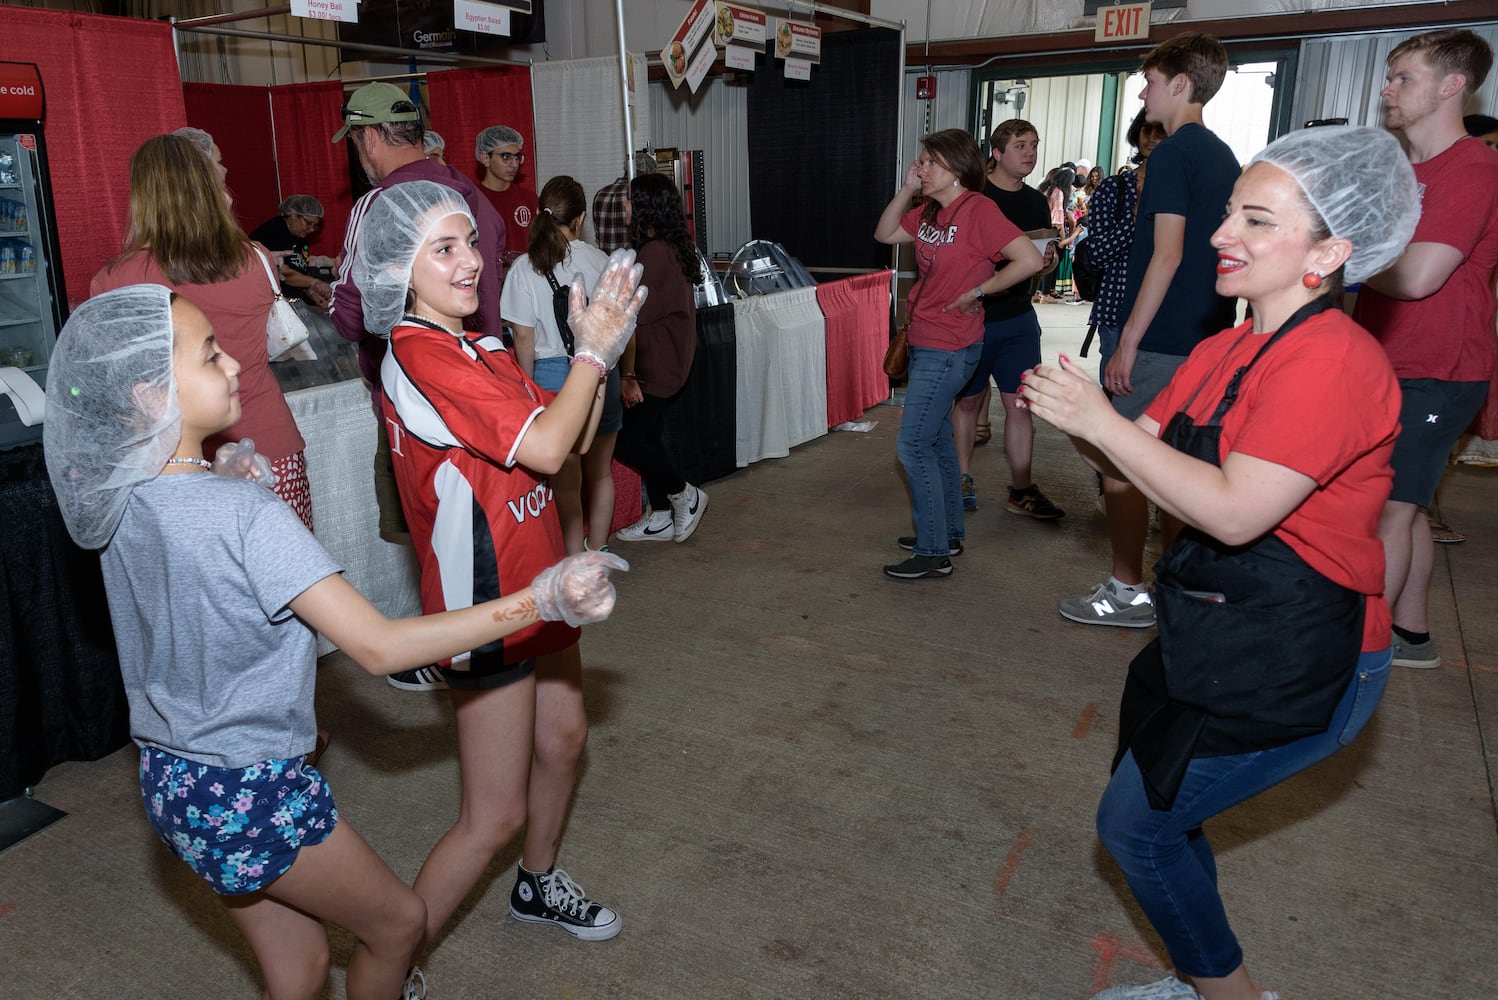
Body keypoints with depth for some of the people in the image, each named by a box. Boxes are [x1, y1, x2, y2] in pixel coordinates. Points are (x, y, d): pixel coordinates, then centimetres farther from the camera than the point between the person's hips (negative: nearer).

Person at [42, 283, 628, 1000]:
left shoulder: (117, 496, -3)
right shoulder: (244, 513, -27)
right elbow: (378, 648, -29)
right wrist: (538, 602, -31)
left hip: (171, 777, 8)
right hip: (250, 792, -8)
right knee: (399, 921, 16)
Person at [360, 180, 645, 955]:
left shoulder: (480, 349, 8)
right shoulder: (419, 355, -21)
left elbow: (574, 436, 6)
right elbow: (544, 449, -27)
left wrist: (597, 347, -6)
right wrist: (593, 350, -16)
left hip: (531, 585, 10)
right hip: (484, 607, -10)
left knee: (563, 741, 25)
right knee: (495, 816, -1)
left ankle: (537, 885, 49)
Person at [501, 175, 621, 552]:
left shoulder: (525, 269, -9)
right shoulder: (600, 261, -2)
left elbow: (525, 340, -8)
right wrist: (627, 375, 17)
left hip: (553, 375, -3)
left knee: (566, 482, 8)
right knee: (600, 472, 18)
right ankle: (600, 550, 33)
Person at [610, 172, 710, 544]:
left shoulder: (654, 253, -19)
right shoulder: (675, 249, 11)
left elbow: (634, 320, -20)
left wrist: (627, 375, -17)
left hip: (653, 367, -10)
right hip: (668, 365, 10)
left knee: (625, 440, -4)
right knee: (648, 438, 14)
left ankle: (685, 494, 8)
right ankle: (660, 518, 21)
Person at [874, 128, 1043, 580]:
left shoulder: (978, 209, -17)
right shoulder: (930, 212, 9)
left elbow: (1030, 259, -23)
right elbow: (885, 235, 14)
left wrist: (977, 291, -16)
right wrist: (906, 190, 2)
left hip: (948, 348, -9)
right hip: (926, 342, 10)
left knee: (913, 444, -8)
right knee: (937, 439, 17)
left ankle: (933, 553, 1)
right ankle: (948, 533, 30)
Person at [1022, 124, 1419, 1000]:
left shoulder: (1333, 363, -22)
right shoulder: (1225, 352, 7)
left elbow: (1233, 511, -30)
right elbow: (1134, 462, 7)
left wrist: (1101, 417, -25)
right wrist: (1070, 413, -12)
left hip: (1294, 670, -9)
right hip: (1221, 641, 9)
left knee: (1136, 824, 0)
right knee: (1155, 811, 19)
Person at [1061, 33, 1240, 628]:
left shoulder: (1172, 154, -12)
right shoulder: (1225, 158, 16)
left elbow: (1167, 254, -19)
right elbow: (1220, 254, 19)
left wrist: (1128, 342, -17)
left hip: (1159, 341, -9)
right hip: (1205, 338, 9)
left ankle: (1126, 592, 8)